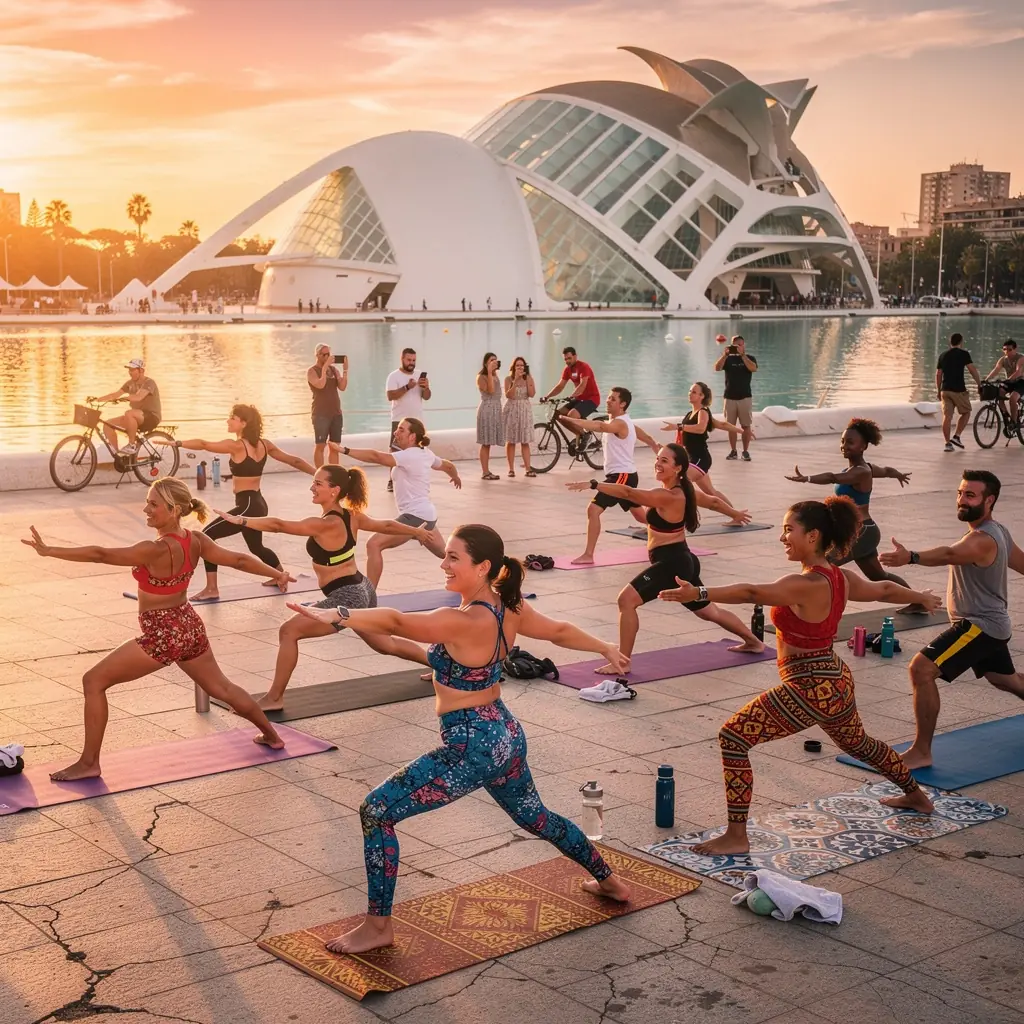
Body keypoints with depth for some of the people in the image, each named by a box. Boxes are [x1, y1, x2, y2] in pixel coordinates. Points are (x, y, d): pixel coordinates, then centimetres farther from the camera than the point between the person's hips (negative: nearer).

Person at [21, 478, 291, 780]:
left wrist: (49, 551, -28)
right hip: (189, 628, 8)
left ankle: (89, 763, 6)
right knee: (221, 687, 27)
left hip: (162, 635, -8)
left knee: (93, 681, 2)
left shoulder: (156, 550, -26)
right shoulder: (196, 541, -5)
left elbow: (101, 555, -29)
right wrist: (277, 574, 16)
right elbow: (239, 559, 3)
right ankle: (271, 736, 42)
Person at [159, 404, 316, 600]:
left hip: (247, 505, -9)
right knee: (257, 547, 31)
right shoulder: (264, 444, 7)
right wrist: (318, 473, 20)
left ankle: (211, 588, -10)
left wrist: (175, 443, -22)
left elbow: (203, 445, -23)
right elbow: (294, 461, 12)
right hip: (258, 504, 9)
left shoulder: (236, 446, -15)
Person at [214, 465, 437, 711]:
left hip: (346, 598, -10)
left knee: (289, 631, -7)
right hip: (362, 590, 10)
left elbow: (279, 525, -29)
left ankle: (274, 698, -3)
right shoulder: (352, 516, 2)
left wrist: (239, 520, -28)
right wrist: (416, 532, 33)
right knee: (386, 645, 30)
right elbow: (386, 525, 17)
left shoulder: (325, 525, -23)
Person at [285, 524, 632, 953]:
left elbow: (396, 622, -39)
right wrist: (606, 648, 31)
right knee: (534, 816, 33)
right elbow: (560, 631, 14)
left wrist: (337, 616, -49)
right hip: (507, 736, 9)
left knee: (376, 811, -3)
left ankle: (377, 926, 3)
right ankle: (608, 880, 51)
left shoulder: (463, 622, -26)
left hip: (470, 748, -9)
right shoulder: (509, 608, -1)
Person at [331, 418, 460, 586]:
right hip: (427, 515, 11)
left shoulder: (409, 455, -18)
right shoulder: (425, 454, 10)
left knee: (374, 545, -18)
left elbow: (376, 457, -31)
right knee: (446, 553, 31)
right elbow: (448, 466, 28)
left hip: (415, 516, -11)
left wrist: (344, 450, -37)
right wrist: (456, 477, 51)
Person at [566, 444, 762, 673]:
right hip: (682, 561, 11)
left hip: (671, 563, -11)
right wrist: (735, 514, 43)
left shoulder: (668, 497, -22)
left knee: (627, 599, -16)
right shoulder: (684, 491, 7)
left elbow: (629, 493, -31)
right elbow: (714, 501, 24)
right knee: (709, 612, 28)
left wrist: (592, 484, -34)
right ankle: (753, 641, 47)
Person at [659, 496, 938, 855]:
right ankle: (916, 796, 57)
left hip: (809, 688, -10)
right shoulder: (841, 577, 3)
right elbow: (883, 589, 19)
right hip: (836, 680, 10)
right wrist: (922, 597, 38)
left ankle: (736, 837, -8)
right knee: (857, 742, 35)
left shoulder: (805, 586, -24)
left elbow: (752, 593, -38)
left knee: (732, 738, -8)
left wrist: (700, 593, -47)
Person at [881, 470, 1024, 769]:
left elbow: (949, 554, -47)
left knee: (921, 668, -19)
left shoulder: (983, 540, -25)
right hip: (990, 622, 11)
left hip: (979, 625, -11)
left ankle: (921, 752, -15)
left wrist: (911, 557, -65)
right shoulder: (998, 532, 8)